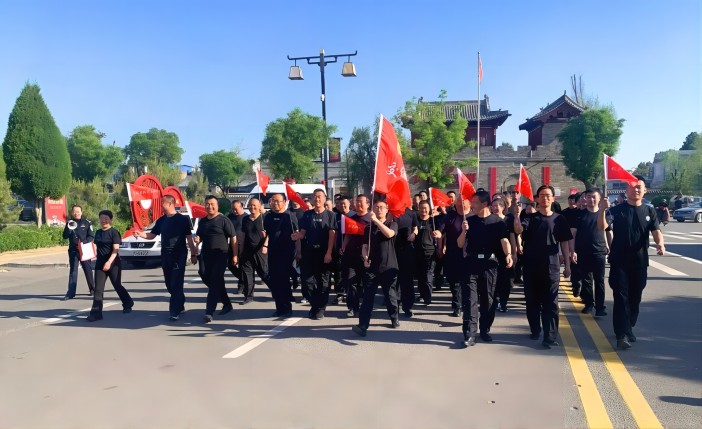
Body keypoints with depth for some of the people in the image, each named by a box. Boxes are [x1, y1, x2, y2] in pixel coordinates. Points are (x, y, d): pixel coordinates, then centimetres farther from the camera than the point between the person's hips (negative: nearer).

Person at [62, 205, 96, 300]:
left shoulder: (87, 223, -1)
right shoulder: (69, 223, 8)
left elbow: (92, 236, -4)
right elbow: (65, 236, 2)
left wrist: (83, 242, -19)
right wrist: (69, 228, -16)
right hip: (73, 250, 2)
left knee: (88, 270, 7)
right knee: (72, 271, 2)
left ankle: (92, 289, 21)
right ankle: (71, 293, 1)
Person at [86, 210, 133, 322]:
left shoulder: (114, 232, -8)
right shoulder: (98, 232, 11)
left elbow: (116, 249, -15)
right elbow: (96, 247, 19)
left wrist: (109, 262, -26)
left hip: (113, 264, -5)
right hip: (100, 264, 5)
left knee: (117, 286, 7)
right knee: (98, 289, -2)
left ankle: (128, 304, 30)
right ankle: (96, 313, -3)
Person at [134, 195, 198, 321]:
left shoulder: (183, 219, -6)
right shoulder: (161, 220, 10)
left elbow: (189, 238, -5)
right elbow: (152, 235, 13)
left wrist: (193, 254, -5)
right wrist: (140, 234, -6)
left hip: (179, 255, -6)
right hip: (165, 255, 6)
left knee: (176, 284, -7)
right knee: (170, 284, 12)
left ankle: (175, 311, -5)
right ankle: (180, 305, 28)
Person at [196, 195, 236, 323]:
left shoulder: (224, 220, -6)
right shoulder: (202, 221, 13)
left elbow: (233, 238, -6)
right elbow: (199, 237, 27)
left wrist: (235, 255, -9)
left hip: (220, 255, -6)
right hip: (205, 254, 7)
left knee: (215, 283, -9)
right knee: (206, 278, 9)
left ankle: (209, 312, -10)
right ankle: (227, 303, 27)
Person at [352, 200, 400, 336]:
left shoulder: (392, 224, 2)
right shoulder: (369, 227, 11)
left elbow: (389, 234, -21)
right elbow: (365, 246, 10)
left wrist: (376, 220, -25)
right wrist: (365, 258, -10)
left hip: (388, 267, -1)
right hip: (371, 267, 2)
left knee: (390, 295, 9)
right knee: (367, 296, -6)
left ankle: (394, 319, 30)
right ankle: (362, 325, -11)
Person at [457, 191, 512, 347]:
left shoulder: (497, 221, 1)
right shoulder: (469, 221, 8)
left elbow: (504, 241, -14)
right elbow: (460, 244, 6)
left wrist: (508, 254, -33)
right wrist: (464, 231, -12)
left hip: (490, 263, -1)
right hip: (471, 263, 1)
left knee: (487, 299, 8)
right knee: (470, 299, -6)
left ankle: (485, 330, 23)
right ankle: (470, 334, -7)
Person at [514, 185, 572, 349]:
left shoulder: (559, 219, 5)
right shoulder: (530, 217, 4)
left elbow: (564, 243, 7)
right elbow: (518, 230, -16)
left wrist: (567, 265, 3)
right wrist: (516, 215, -34)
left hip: (551, 266, -1)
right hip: (531, 266, 1)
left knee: (550, 303, -1)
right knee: (532, 300, 10)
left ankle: (550, 336, 0)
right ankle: (535, 330, 26)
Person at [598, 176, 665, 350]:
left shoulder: (649, 211, 8)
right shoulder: (617, 210, -2)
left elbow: (656, 231, -1)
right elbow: (602, 227, -16)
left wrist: (660, 244, -23)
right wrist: (602, 210, -35)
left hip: (640, 262, 3)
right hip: (619, 262, -3)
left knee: (635, 298, 12)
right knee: (621, 297, -6)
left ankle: (628, 328, 29)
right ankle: (622, 334, -7)